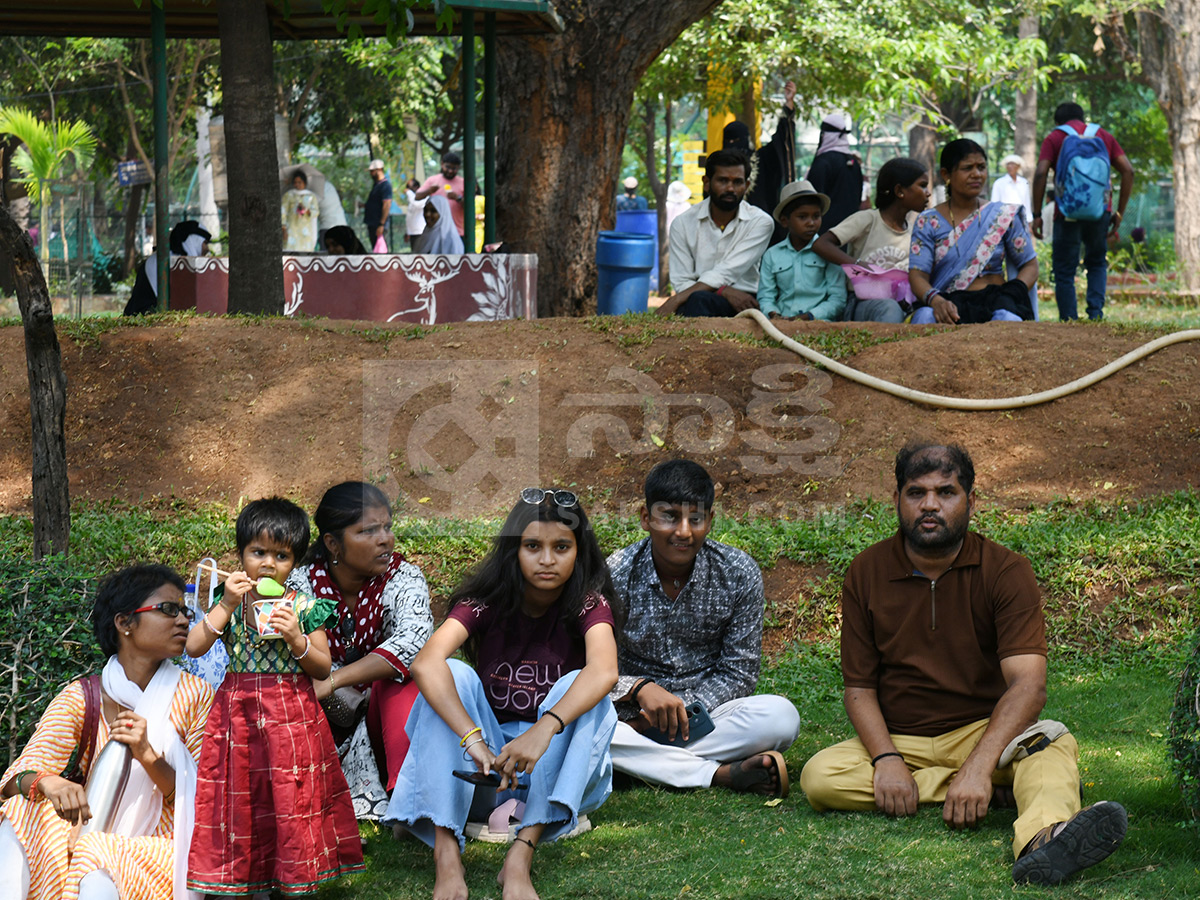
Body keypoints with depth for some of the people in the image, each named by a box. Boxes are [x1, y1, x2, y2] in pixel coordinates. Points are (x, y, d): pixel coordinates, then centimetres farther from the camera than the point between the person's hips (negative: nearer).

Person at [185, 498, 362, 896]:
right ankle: (240, 879, 20)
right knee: (240, 799, 7)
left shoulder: (304, 607, -2)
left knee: (290, 798, 0)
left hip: (291, 713, -2)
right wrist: (227, 604, -14)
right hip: (237, 711, 2)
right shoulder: (229, 600, 4)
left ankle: (293, 882, 13)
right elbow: (193, 647, -7)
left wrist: (297, 639, -18)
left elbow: (323, 668, 0)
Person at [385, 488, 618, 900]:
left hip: (555, 765, -1)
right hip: (487, 752, 1)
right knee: (454, 676, -24)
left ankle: (521, 856, -40)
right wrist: (472, 739, -46)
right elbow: (426, 663, -30)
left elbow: (604, 671, -33)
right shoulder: (486, 600, -10)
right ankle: (446, 855, -40)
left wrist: (544, 730, -51)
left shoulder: (588, 603, -11)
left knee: (579, 686, -28)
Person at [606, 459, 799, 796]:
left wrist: (683, 708, -18)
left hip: (708, 712, 1)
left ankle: (646, 761, -26)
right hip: (635, 716, -1)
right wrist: (639, 688, -30)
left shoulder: (739, 574, -5)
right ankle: (724, 774, -33)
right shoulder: (616, 575, -8)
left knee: (780, 716, -28)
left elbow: (738, 673, -3)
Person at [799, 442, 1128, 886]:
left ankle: (1044, 839, -65)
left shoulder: (1007, 571, -8)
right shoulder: (867, 573, 0)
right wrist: (886, 760, -20)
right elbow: (859, 687, 0)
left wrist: (978, 766, -34)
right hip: (899, 739, 2)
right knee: (818, 777, -26)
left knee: (1053, 745, -31)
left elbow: (1028, 683, -20)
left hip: (985, 732, -2)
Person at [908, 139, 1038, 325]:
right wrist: (936, 300, -25)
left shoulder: (1005, 216, 12)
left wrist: (1012, 296, -9)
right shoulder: (927, 222, 9)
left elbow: (1030, 265, 14)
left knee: (1007, 319, -38)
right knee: (926, 317, -37)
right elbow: (917, 275, -1)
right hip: (949, 304, 0)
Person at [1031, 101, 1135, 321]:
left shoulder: (1054, 138, 8)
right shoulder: (1104, 136, 17)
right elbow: (1128, 171, 7)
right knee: (1097, 264, 20)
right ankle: (1095, 314, 1)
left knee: (1064, 271, 6)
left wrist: (1037, 215, -4)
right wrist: (1119, 213, 9)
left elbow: (1040, 173, -7)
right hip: (1100, 212, 3)